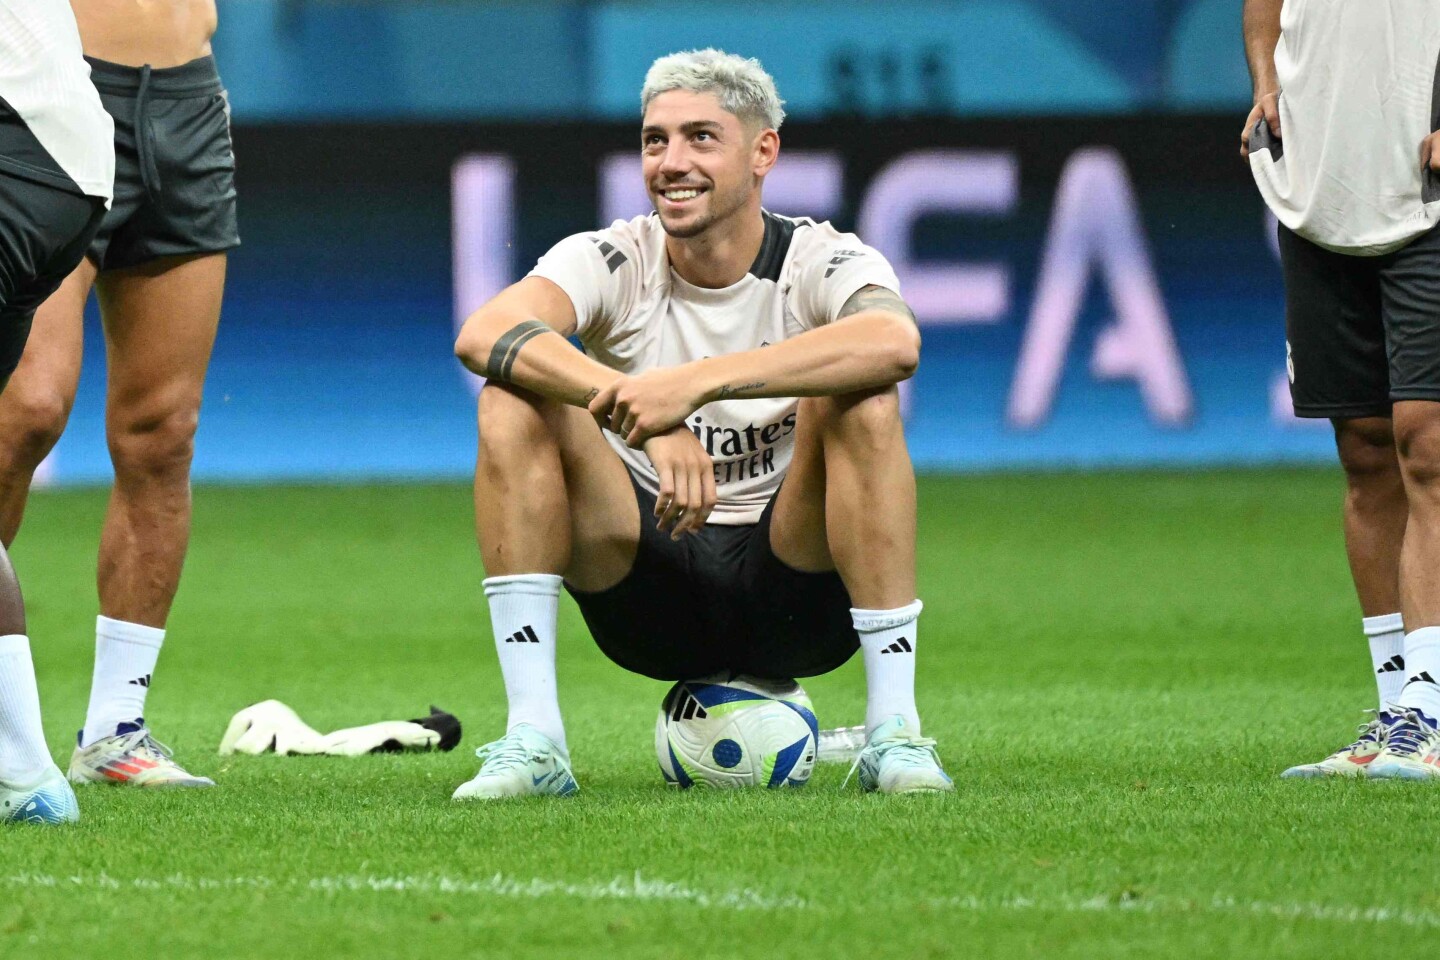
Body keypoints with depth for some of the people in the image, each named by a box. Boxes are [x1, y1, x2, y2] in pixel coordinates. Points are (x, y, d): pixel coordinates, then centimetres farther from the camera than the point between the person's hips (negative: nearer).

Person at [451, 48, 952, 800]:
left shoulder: (820, 261, -8)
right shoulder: (613, 262, -4)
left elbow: (894, 340, -34)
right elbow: (485, 335, -26)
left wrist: (696, 383, -43)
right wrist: (644, 411, -41)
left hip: (797, 599, -1)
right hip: (654, 595, 2)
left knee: (861, 400, -27)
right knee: (516, 400, -19)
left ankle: (895, 733, -27)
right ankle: (531, 742, -23)